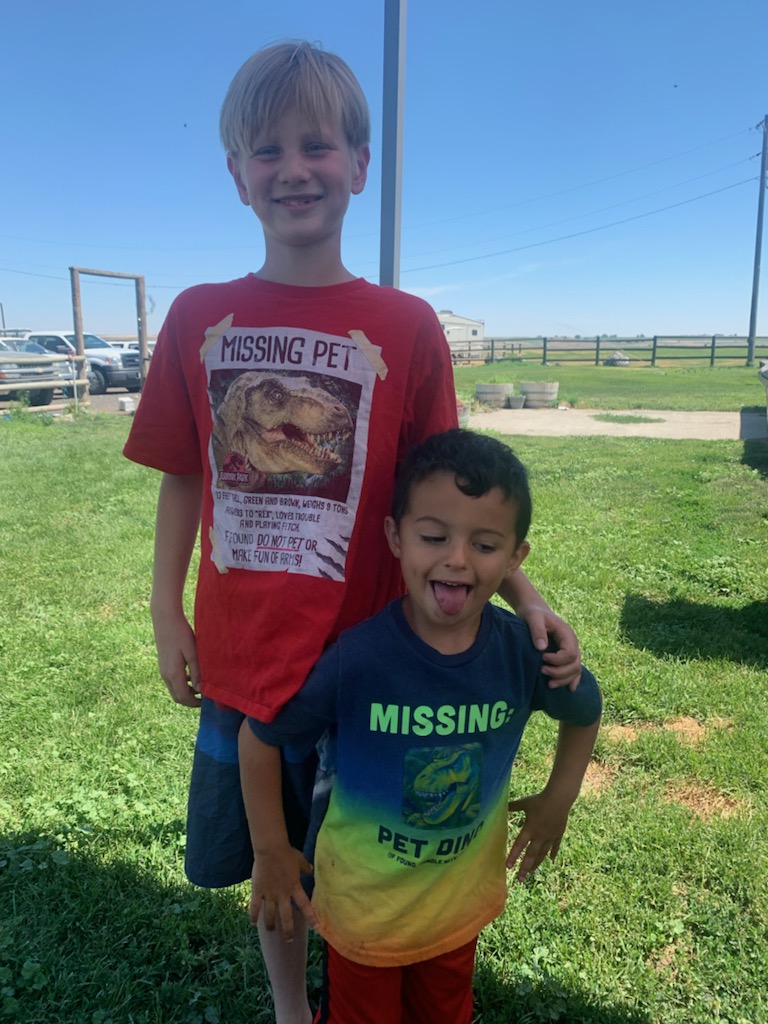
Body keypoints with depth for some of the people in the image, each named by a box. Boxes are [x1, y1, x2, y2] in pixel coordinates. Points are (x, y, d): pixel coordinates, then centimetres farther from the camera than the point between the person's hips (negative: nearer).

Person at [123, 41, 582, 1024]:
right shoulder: (198, 317, -1)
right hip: (238, 659, 3)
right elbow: (184, 479, 4)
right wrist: (166, 616, 3)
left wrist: (524, 597, -14)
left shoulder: (405, 327, -7)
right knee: (269, 860, 22)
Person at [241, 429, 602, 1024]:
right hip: (363, 905, -2)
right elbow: (260, 736, -16)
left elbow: (585, 712, 2)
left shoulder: (524, 652, -21)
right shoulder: (356, 660, -30)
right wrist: (271, 851, -10)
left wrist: (558, 801, 3)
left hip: (462, 902, 3)